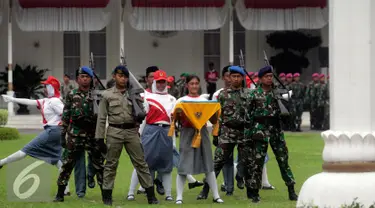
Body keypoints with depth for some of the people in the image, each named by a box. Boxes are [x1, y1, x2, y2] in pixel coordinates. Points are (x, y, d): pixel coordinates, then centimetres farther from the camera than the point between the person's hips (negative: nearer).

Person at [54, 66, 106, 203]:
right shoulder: (71, 95, 5)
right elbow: (65, 116, 6)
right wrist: (63, 135, 1)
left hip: (93, 134, 0)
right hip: (74, 134, 0)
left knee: (99, 164, 2)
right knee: (67, 164, 0)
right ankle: (60, 194, 7)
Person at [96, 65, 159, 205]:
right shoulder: (107, 95, 3)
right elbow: (102, 118, 3)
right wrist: (99, 138, 0)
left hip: (132, 131, 2)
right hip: (114, 132, -2)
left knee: (141, 163, 1)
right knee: (111, 164, 4)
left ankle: (151, 195, 4)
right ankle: (107, 196, 12)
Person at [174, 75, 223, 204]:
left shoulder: (204, 100, 10)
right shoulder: (181, 101, 4)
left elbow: (213, 121, 8)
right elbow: (176, 118, 0)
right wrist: (178, 114, -21)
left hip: (202, 132, 2)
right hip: (187, 132, -2)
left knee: (208, 165, 3)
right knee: (183, 166, -4)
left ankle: (216, 196, 7)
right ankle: (179, 197, -1)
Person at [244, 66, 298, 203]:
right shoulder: (254, 95, 0)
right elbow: (248, 116, -1)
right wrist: (248, 134, -5)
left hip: (276, 129, 3)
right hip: (260, 129, -3)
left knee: (283, 159, 3)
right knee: (257, 161, 0)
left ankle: (291, 190, 8)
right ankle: (254, 192, 7)